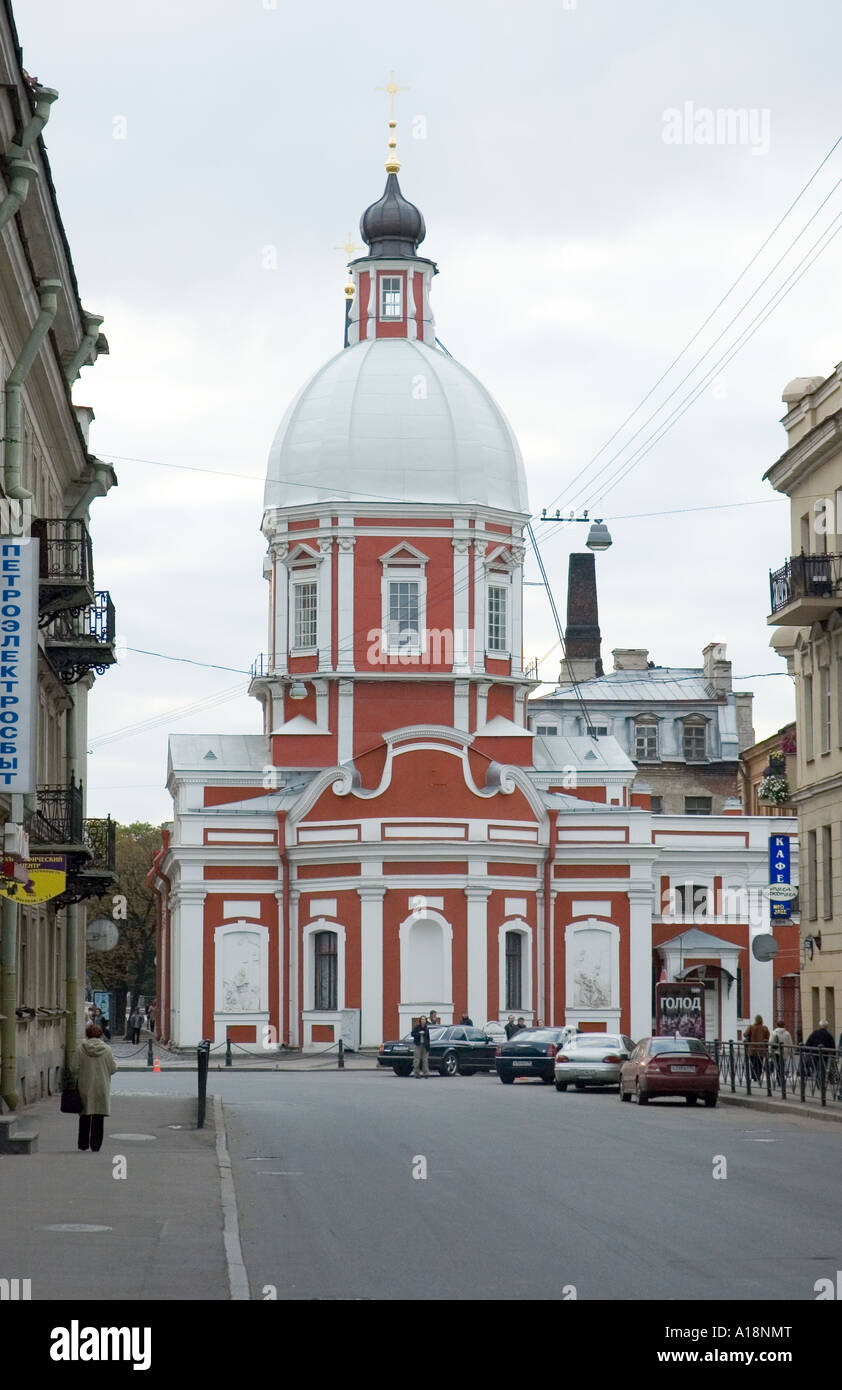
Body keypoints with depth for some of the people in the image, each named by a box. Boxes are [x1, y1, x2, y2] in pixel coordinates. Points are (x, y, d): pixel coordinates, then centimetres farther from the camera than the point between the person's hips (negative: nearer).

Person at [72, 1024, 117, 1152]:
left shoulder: (81, 1048, -8)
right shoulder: (107, 1049, -6)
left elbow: (74, 1068, -8)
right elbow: (112, 1069, -2)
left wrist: (75, 1076, 13)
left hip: (85, 1087, 0)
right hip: (101, 1088, 0)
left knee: (84, 1117, 13)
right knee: (98, 1118, 5)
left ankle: (83, 1144, 16)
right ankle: (95, 1146, 3)